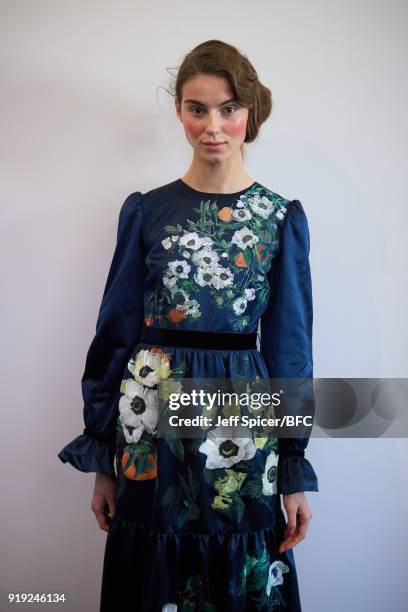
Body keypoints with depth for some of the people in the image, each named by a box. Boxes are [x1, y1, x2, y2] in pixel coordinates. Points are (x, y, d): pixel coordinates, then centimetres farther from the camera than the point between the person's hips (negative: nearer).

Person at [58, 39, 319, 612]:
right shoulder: (146, 211, 2)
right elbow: (116, 331, 3)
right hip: (151, 420, 1)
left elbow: (290, 344, 1)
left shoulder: (282, 218, 1)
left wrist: (296, 470, 0)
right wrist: (103, 461, 4)